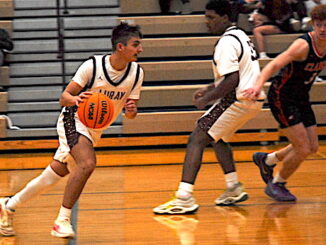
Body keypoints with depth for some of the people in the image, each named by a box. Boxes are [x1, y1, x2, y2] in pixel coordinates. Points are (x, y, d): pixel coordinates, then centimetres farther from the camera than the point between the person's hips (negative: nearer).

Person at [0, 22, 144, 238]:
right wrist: (75, 99, -37)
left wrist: (131, 110, -20)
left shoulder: (137, 73, -6)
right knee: (87, 163, -31)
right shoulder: (92, 66, -20)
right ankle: (62, 220, -23)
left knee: (55, 174, 9)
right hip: (74, 121, -6)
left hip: (95, 130, 6)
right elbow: (64, 97, -14)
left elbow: (130, 111, 4)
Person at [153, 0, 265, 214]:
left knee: (197, 139, -11)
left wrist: (207, 99, -14)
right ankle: (234, 189, 27)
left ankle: (184, 198, -22)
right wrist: (210, 88, 21)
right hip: (253, 100, 10)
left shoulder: (226, 42, -15)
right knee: (218, 137, 29)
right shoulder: (240, 35, 18)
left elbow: (232, 80, -23)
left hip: (238, 100, -10)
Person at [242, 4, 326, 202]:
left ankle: (266, 160, 33)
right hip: (282, 97, -8)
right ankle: (276, 184, 12)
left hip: (301, 98, 8)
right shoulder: (303, 45, -26)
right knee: (303, 149, -10)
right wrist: (259, 85, -51)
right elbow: (275, 65, -36)